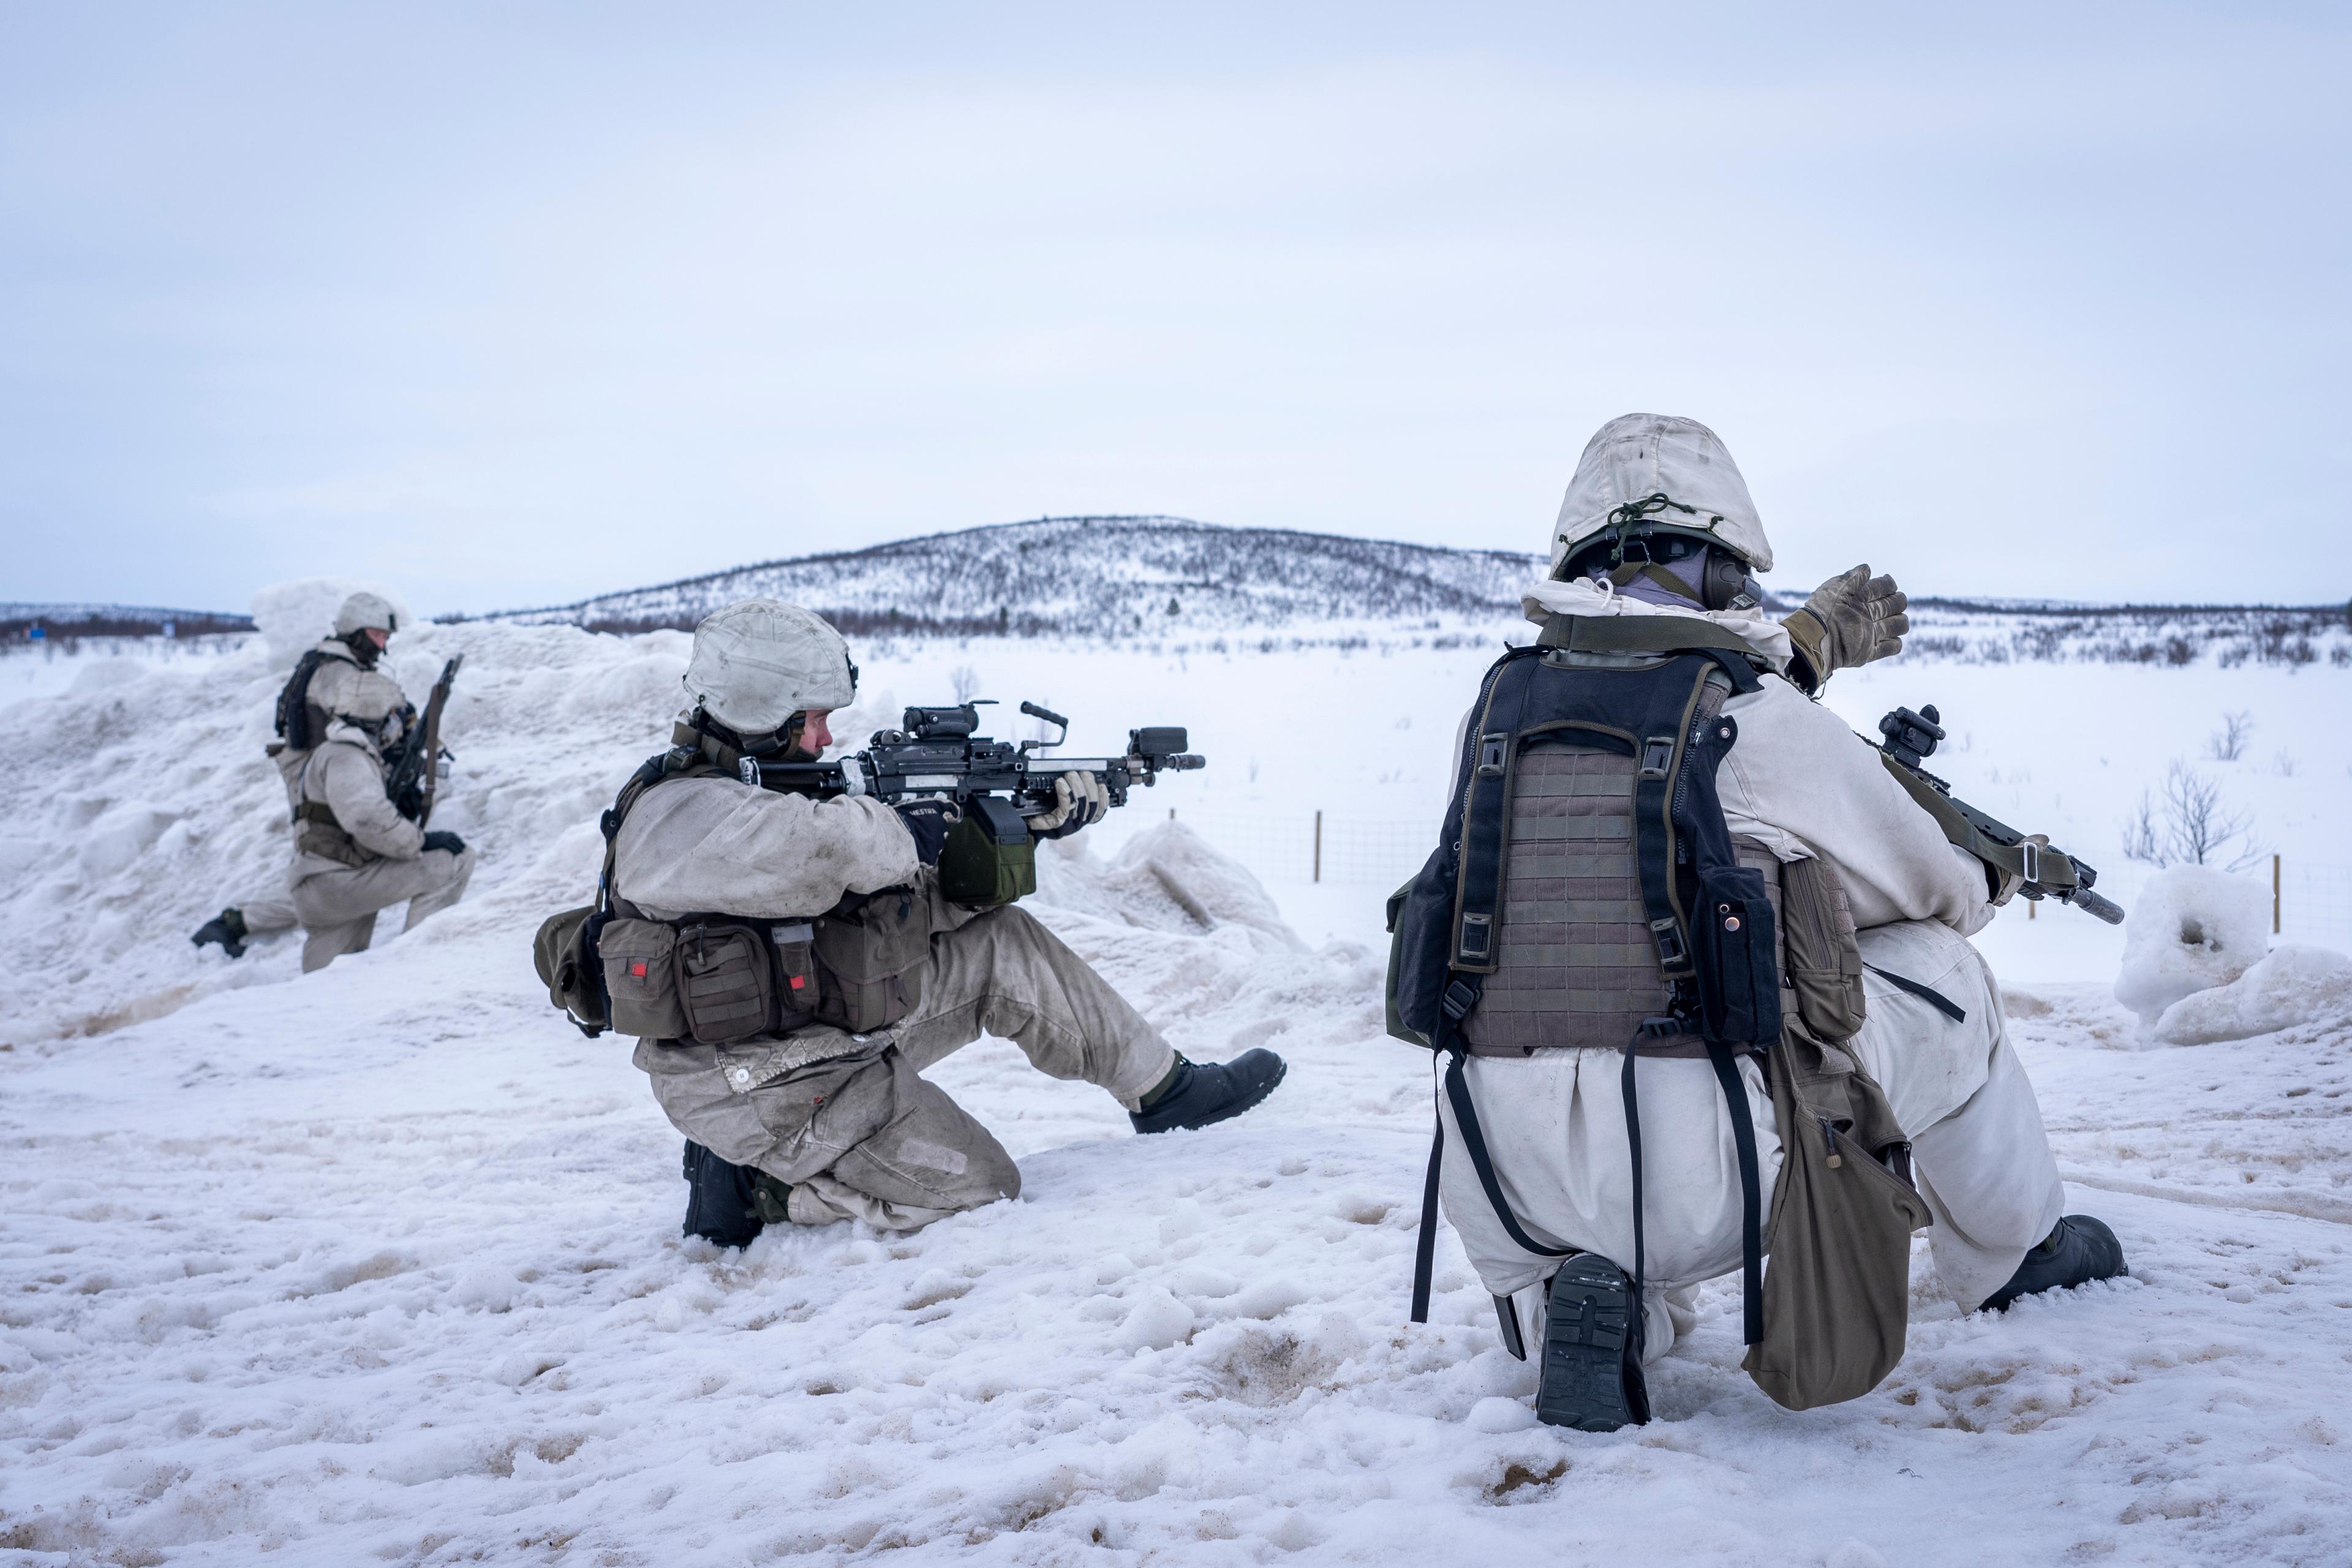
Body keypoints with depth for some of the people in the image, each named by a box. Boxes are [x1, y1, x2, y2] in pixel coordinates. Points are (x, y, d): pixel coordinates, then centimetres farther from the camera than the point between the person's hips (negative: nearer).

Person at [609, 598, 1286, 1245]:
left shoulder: (785, 790, 8)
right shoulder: (682, 814, -23)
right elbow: (828, 848, -42)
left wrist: (1032, 820, 0)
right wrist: (901, 832, -20)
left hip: (843, 1034, 9)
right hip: (778, 1095, -9)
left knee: (1001, 946, 5)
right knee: (981, 1189, -4)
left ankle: (1161, 1086, 15)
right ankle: (761, 1185, 1)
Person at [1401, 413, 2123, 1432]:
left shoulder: (1498, 705, 9)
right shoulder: (1768, 725, -3)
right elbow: (1928, 886, 15)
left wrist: (1805, 648, 41)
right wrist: (1987, 885, 38)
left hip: (1507, 1191, 3)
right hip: (1695, 1184, -3)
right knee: (1937, 966, 19)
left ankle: (1562, 1298, 7)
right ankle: (2017, 1252, 37)